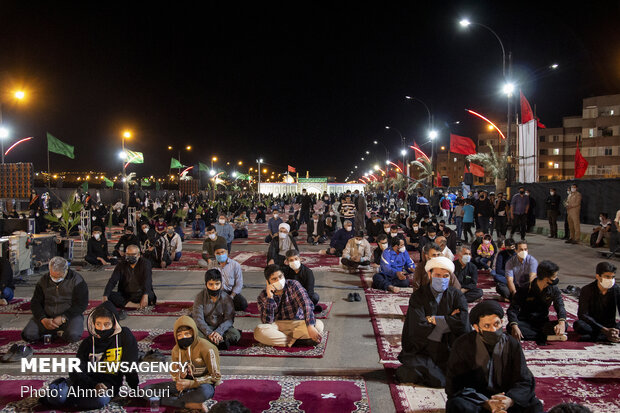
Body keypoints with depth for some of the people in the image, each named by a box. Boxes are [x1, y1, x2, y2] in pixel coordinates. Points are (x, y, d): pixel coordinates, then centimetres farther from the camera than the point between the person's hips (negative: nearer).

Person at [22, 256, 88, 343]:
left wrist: (63, 318, -20)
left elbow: (81, 304, -10)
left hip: (70, 316, -4)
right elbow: (35, 303, 6)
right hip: (47, 316, 4)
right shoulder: (43, 281, 5)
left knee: (73, 336, -32)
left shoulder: (76, 280, -7)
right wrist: (43, 319, -12)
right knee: (27, 335, -18)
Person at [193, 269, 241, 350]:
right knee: (195, 333, -33)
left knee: (235, 334, -28)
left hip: (221, 327, 0)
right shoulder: (200, 297, -7)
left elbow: (229, 319, -12)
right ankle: (222, 341, -30)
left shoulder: (226, 298, -6)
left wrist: (218, 331, -31)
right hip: (205, 328, 0)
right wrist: (209, 333, -30)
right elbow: (198, 319, -15)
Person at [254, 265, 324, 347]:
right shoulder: (263, 296, -7)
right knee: (259, 331, -32)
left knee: (318, 325, -28)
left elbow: (307, 304, -22)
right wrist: (270, 297, -27)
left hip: (298, 323, 0)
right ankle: (297, 341, -23)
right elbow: (267, 321, -17)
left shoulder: (293, 285, -9)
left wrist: (310, 327, -38)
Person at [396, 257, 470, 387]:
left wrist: (434, 319, -12)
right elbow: (418, 328, -15)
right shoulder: (418, 297, -1)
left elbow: (463, 323, -13)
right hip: (422, 351, -3)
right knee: (438, 380, -25)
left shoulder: (456, 295, 5)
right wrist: (448, 321, -9)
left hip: (449, 351, 3)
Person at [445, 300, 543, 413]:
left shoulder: (513, 344, 2)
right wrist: (485, 403, -25)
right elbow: (454, 386, -11)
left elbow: (524, 382, -1)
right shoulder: (462, 345, -7)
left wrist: (510, 400, -24)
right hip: (476, 399, -2)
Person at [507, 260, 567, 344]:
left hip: (543, 323, 2)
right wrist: (514, 326, -36)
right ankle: (547, 337, -32)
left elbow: (560, 307, -9)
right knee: (510, 328, -35)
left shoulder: (554, 289, -1)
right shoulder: (524, 290, -11)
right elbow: (513, 309, -15)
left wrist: (561, 323, -33)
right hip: (525, 322, -2)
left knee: (564, 325, -26)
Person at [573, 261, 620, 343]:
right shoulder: (587, 290, -12)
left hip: (610, 326, 2)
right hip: (592, 325, -2)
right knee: (578, 325, -34)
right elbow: (582, 315, -19)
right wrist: (605, 330, -29)